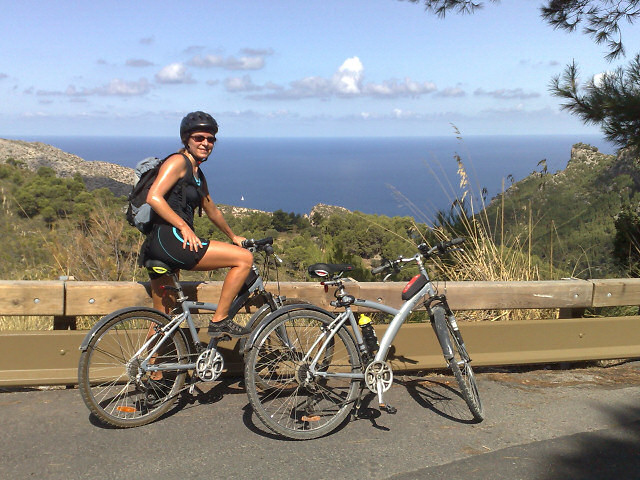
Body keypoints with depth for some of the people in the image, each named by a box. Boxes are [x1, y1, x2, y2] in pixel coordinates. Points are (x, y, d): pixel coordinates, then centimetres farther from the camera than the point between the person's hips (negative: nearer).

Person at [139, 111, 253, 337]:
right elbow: (153, 197, -17)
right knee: (244, 258, -9)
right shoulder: (178, 161, -4)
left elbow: (212, 211, 37)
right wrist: (184, 227, -20)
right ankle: (219, 321, -5)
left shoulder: (198, 175, 24)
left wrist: (233, 237, 46)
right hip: (168, 239, -10)